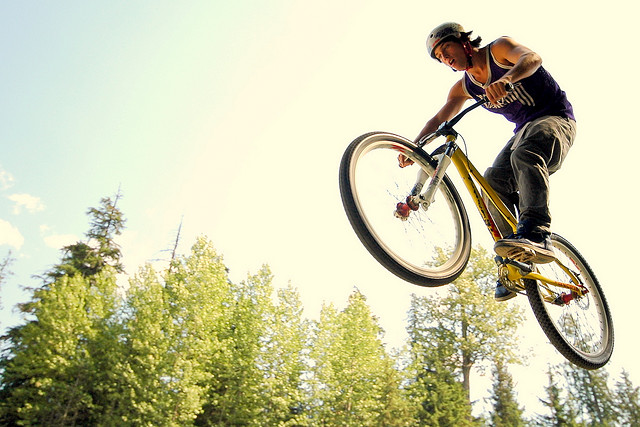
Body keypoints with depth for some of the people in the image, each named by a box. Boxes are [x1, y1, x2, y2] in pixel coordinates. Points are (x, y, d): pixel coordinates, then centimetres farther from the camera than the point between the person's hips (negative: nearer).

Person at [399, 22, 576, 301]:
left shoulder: (498, 49, -10)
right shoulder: (464, 87, 8)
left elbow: (532, 58, -30)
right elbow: (438, 120, 4)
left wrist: (506, 80, -52)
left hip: (555, 117, -6)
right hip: (523, 130, 6)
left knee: (525, 155, -38)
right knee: (494, 183, -17)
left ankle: (536, 234, -52)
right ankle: (514, 263, -14)